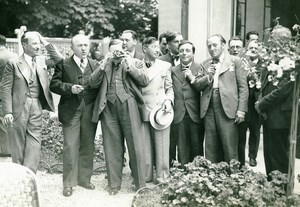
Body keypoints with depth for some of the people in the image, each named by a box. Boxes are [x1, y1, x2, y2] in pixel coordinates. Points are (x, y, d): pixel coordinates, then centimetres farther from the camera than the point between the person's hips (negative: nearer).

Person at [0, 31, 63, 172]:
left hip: (36, 109, 3)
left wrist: (46, 44, 3)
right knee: (18, 147, 5)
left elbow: (60, 60, 8)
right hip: (18, 109, -3)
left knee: (34, 146, -2)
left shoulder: (42, 60, 12)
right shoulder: (13, 63, 0)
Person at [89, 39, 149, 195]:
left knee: (135, 146, -1)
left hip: (127, 106, -2)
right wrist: (103, 65, -6)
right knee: (112, 148, 6)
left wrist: (130, 65, -9)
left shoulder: (134, 62, 10)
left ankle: (140, 184, 10)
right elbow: (93, 83, 3)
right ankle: (114, 184, 17)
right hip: (108, 108, 2)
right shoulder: (104, 64, 15)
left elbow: (144, 81, -3)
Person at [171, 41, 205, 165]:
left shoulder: (200, 68, 4)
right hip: (179, 116, 2)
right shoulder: (173, 70, 11)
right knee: (182, 149, 7)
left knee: (197, 148, 5)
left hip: (195, 114, -2)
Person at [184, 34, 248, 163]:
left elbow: (243, 87, 0)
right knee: (210, 147, 8)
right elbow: (197, 86, 9)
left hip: (228, 109, -3)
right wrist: (208, 77, -10)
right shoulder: (205, 64, 17)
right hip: (209, 109, 4)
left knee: (229, 147, -2)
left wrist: (241, 110, -7)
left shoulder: (235, 61, 6)